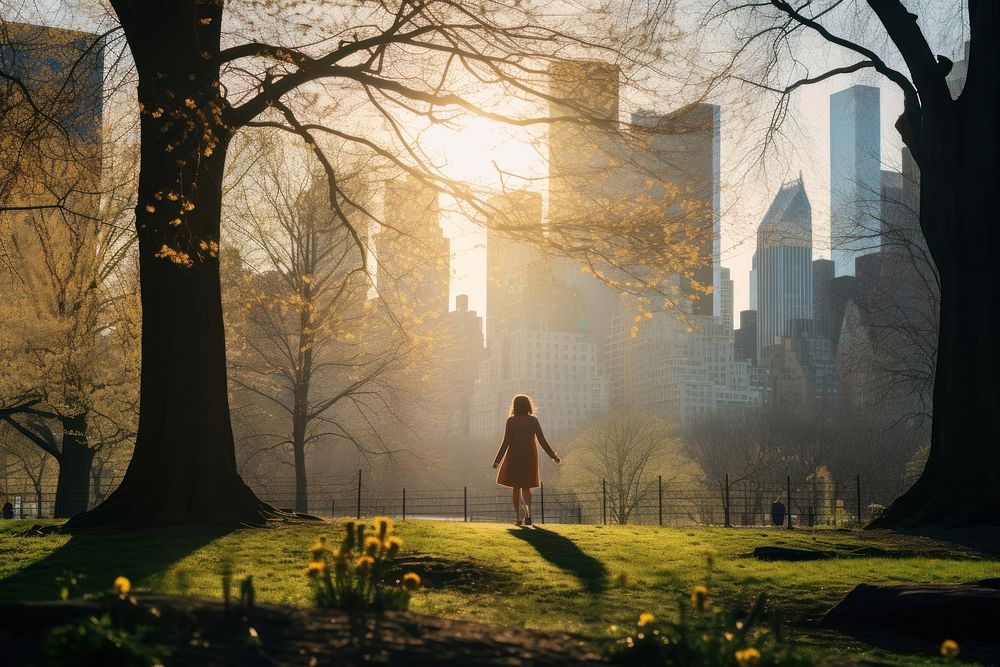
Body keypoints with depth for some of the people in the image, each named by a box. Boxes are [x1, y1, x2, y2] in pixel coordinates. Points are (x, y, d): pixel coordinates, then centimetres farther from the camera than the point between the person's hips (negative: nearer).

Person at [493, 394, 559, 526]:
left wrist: (497, 460, -7)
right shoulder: (533, 420, -1)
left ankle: (519, 518, 5)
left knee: (516, 487, 10)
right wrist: (553, 456, 6)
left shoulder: (511, 421, -7)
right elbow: (542, 440, -3)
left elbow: (506, 442, -12)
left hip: (515, 456, -2)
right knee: (526, 487, 13)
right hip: (530, 457, 2)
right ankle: (528, 515, -11)